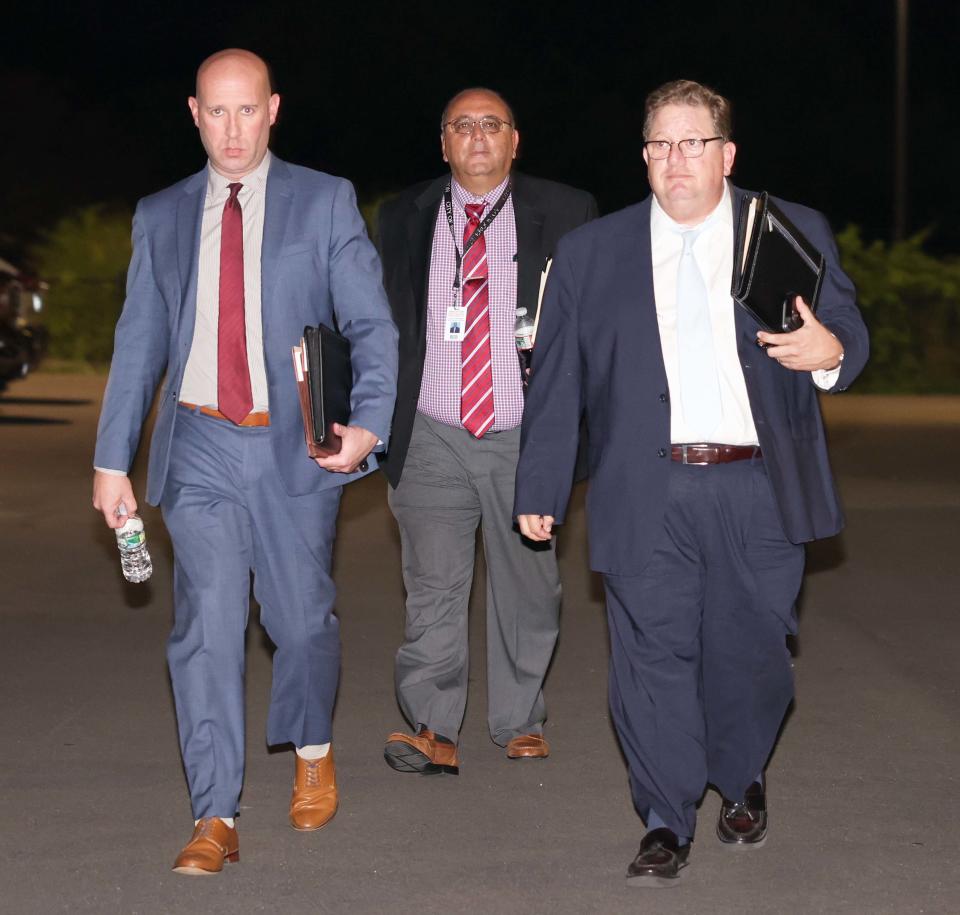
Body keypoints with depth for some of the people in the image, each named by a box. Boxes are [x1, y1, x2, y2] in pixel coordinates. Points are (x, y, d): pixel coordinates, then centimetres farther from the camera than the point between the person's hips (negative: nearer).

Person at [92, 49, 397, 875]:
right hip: (200, 448, 1)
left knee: (302, 619, 7)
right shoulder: (161, 217, 11)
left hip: (297, 446, -1)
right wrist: (113, 459, 9)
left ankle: (312, 752, 36)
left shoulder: (325, 202, 3)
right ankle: (215, 820, -2)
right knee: (206, 626, -6)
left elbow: (371, 324, -1)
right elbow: (139, 343, 13)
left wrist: (368, 421, -17)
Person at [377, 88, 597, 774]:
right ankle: (434, 732, -4)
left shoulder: (566, 214, 3)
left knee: (528, 590, 10)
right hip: (433, 439, 0)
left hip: (527, 439, 0)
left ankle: (521, 726, 23)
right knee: (433, 590, -6)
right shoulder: (404, 220, 7)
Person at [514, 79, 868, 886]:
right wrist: (540, 487, 6)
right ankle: (667, 824, 9)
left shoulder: (796, 233, 8)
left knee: (751, 650, 7)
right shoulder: (591, 252, 10)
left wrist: (830, 350, -16)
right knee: (654, 654, -2)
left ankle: (742, 782, 33)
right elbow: (557, 381, 9)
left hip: (758, 491, 0)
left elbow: (846, 336, 9)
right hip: (645, 493, 0)